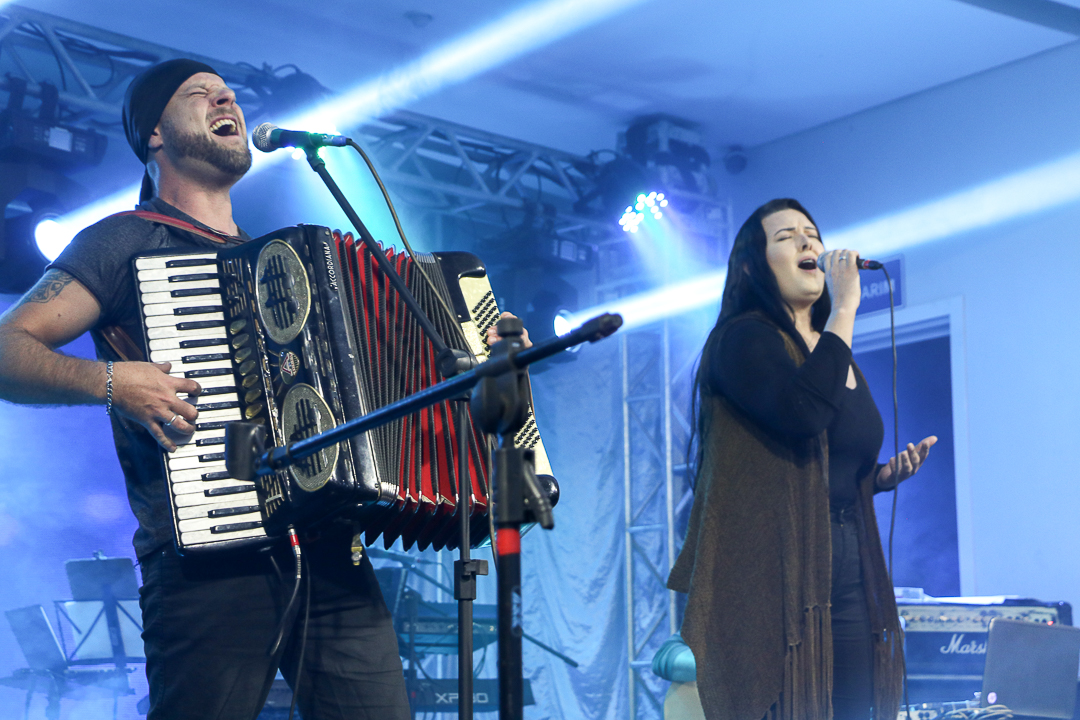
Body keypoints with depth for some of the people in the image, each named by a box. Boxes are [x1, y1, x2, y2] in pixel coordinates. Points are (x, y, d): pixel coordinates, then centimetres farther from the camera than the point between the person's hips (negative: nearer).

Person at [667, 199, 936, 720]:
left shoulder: (837, 355, 19)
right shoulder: (742, 338, -6)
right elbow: (804, 410, -25)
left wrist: (886, 475, 7)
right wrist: (844, 308, -15)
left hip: (848, 578, 8)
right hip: (770, 580, -8)